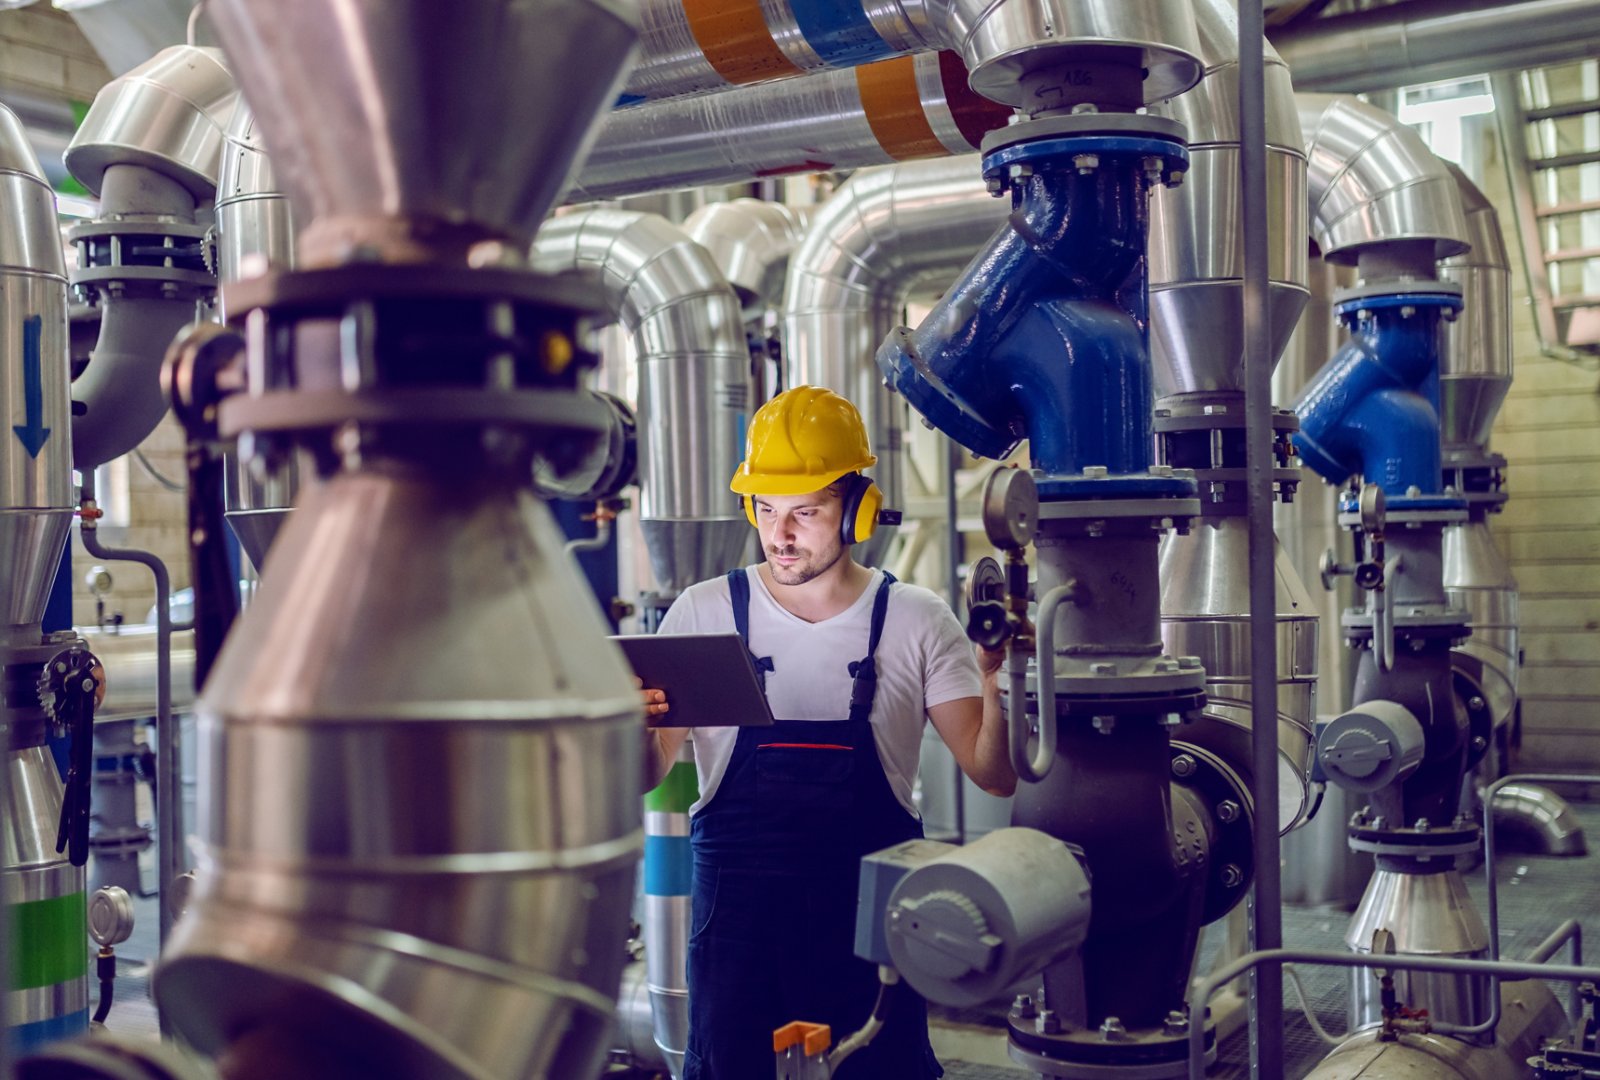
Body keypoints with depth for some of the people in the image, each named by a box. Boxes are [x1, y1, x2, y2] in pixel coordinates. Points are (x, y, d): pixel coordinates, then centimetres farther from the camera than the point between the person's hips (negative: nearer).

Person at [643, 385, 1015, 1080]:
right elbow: (647, 773, 0)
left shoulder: (917, 622, -1)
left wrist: (996, 684, -21)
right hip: (736, 915, 0)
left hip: (872, 917, 0)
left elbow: (994, 776, -2)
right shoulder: (704, 613, 0)